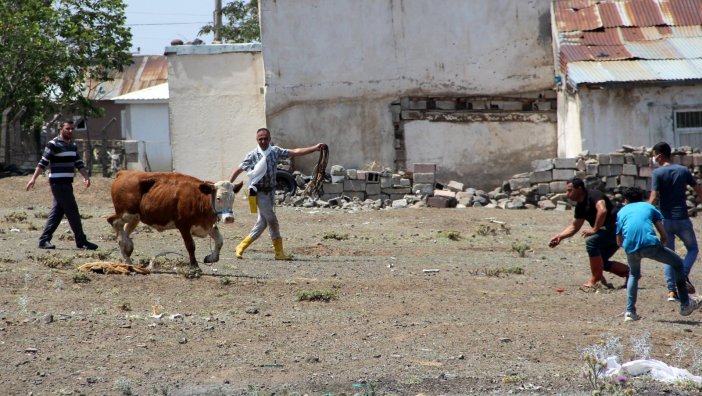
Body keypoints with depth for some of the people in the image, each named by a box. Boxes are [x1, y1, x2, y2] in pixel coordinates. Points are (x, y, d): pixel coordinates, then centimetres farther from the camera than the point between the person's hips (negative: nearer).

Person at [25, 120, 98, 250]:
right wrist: (33, 179, -17)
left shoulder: (72, 146, 16)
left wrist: (86, 177, -1)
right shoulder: (54, 144, -9)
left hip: (67, 183, 8)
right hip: (58, 183, -8)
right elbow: (43, 163, -11)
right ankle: (81, 241, -4)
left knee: (57, 212, 8)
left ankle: (44, 240, 11)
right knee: (72, 211, -8)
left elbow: (79, 164, 14)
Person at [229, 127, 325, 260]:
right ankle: (279, 252, 0)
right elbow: (238, 170, -3)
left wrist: (315, 148, -2)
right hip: (259, 192, -6)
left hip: (270, 192, 6)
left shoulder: (275, 152, 5)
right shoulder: (253, 156, -7)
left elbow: (295, 152, 4)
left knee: (262, 222, 9)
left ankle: (241, 247, 19)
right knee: (272, 220, -7)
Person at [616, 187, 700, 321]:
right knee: (677, 263, 22)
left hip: (630, 249, 2)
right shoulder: (649, 207, 25)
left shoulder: (622, 212, 28)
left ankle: (630, 312, 18)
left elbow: (619, 242, 28)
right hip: (650, 244, -2)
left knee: (634, 275, 32)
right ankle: (685, 304, 21)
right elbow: (664, 236, 19)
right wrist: (660, 246, 37)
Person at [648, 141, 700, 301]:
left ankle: (672, 291, -1)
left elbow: (654, 198, -13)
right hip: (683, 219, 1)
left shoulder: (657, 173, -6)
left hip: (665, 220, -1)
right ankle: (684, 275, -8)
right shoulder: (684, 170, 3)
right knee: (693, 249, 18)